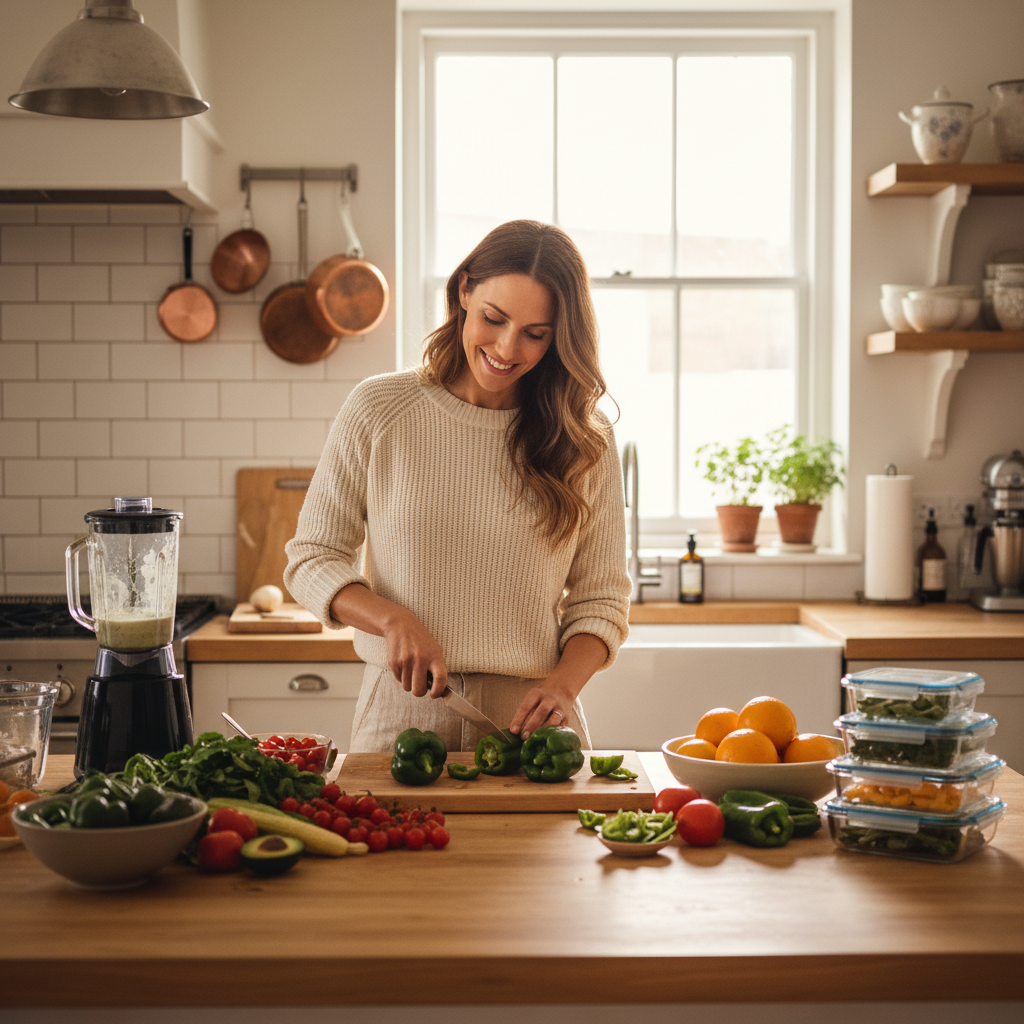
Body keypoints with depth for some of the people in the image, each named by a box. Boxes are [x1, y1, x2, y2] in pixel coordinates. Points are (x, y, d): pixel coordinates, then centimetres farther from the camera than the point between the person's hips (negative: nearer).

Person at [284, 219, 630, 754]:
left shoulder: (585, 440, 4)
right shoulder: (379, 409, 1)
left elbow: (600, 600, 8)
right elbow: (311, 560, 5)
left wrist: (562, 685, -11)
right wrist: (394, 620, -12)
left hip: (529, 718, 1)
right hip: (401, 713, 0)